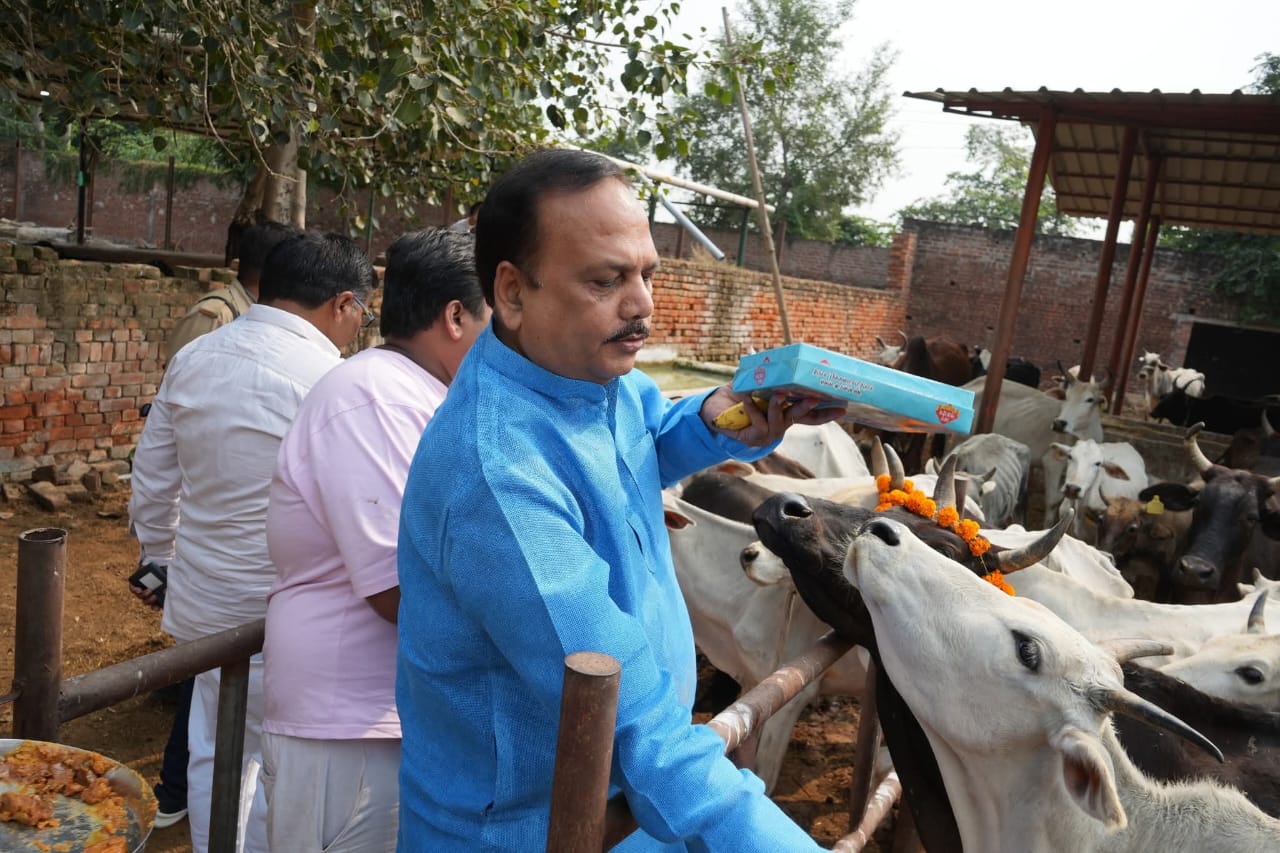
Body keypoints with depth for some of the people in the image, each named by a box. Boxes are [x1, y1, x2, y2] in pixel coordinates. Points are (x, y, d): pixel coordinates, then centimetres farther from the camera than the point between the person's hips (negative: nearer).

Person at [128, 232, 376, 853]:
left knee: (215, 754, 20)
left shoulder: (192, 358, 3)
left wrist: (162, 558, 25)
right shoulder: (327, 379, -19)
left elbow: (152, 481, 12)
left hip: (203, 601, 7)